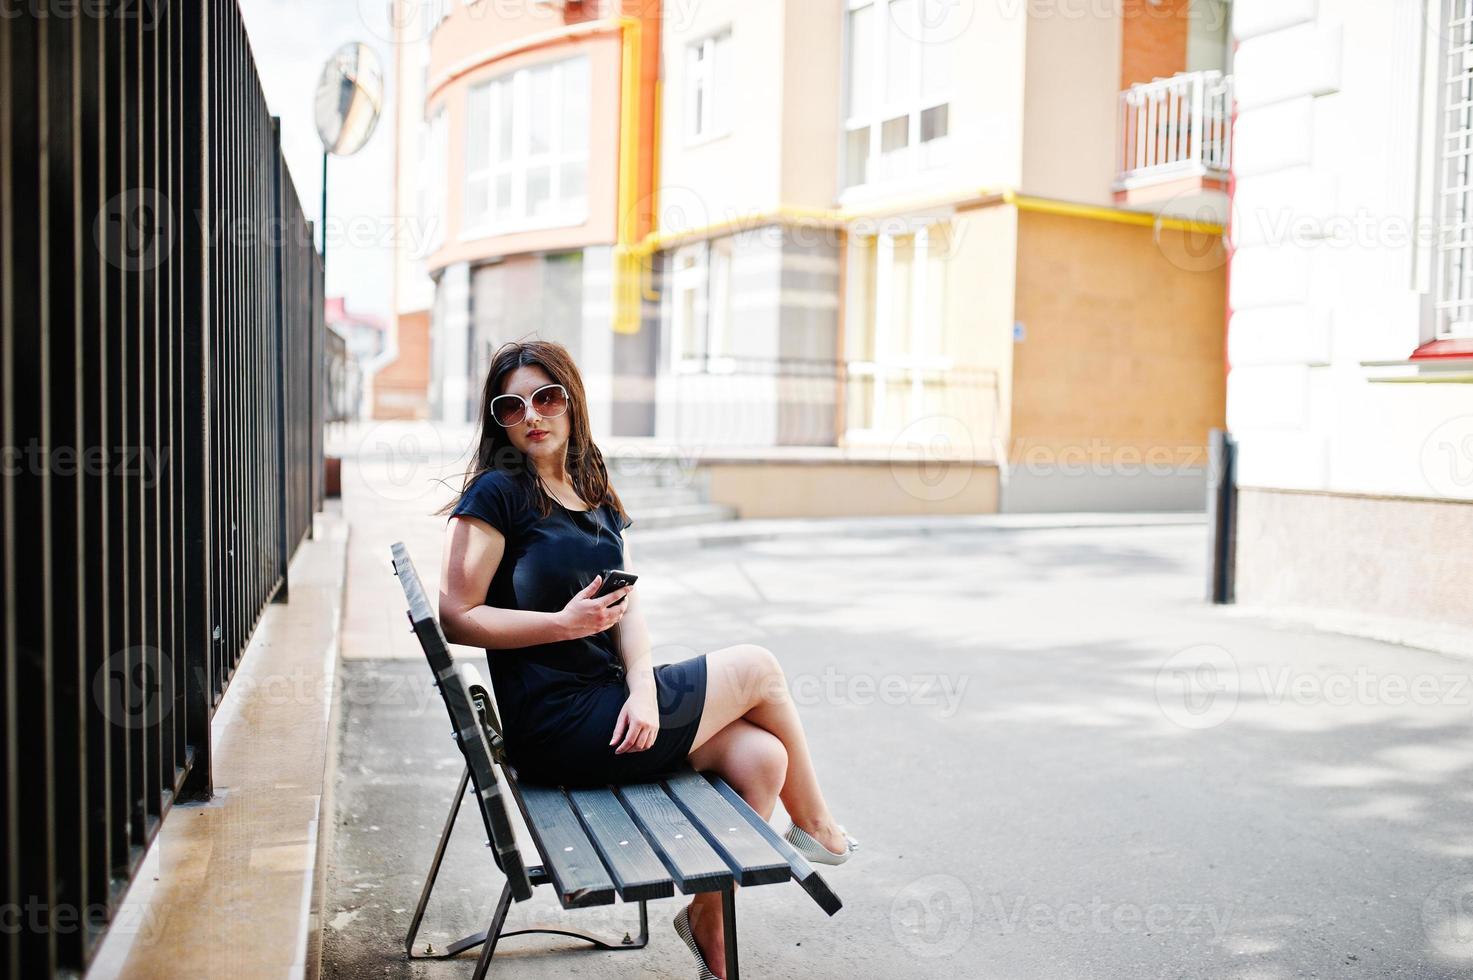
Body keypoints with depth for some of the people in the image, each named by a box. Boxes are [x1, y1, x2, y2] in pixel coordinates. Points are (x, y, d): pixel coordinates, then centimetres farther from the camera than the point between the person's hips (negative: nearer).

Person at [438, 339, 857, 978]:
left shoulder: (597, 499, 13)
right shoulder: (498, 493, -8)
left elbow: (628, 609, 4)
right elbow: (457, 620, -12)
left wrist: (643, 689, -13)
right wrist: (566, 623, -20)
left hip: (606, 702, 7)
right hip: (558, 728, -7)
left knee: (760, 756, -9)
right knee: (758, 668, -1)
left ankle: (708, 916, 12)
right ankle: (814, 825, 24)